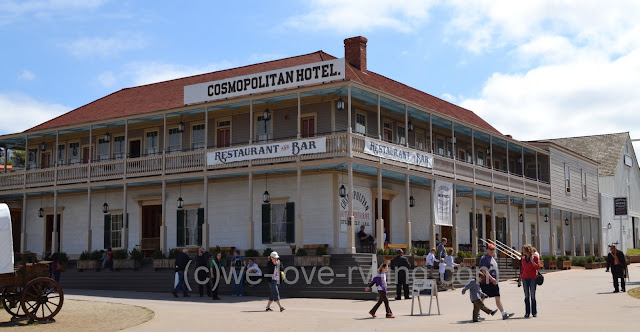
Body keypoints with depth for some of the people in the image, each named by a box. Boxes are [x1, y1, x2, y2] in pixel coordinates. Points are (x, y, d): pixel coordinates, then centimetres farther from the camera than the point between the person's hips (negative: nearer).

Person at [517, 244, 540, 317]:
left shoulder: (535, 257, -3)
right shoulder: (523, 258, 10)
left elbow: (538, 267, -6)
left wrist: (532, 261, -18)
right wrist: (520, 279, 14)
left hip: (533, 278, -4)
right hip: (525, 278, 4)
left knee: (533, 296, 1)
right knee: (526, 296, 4)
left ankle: (534, 312, 9)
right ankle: (527, 313, 7)